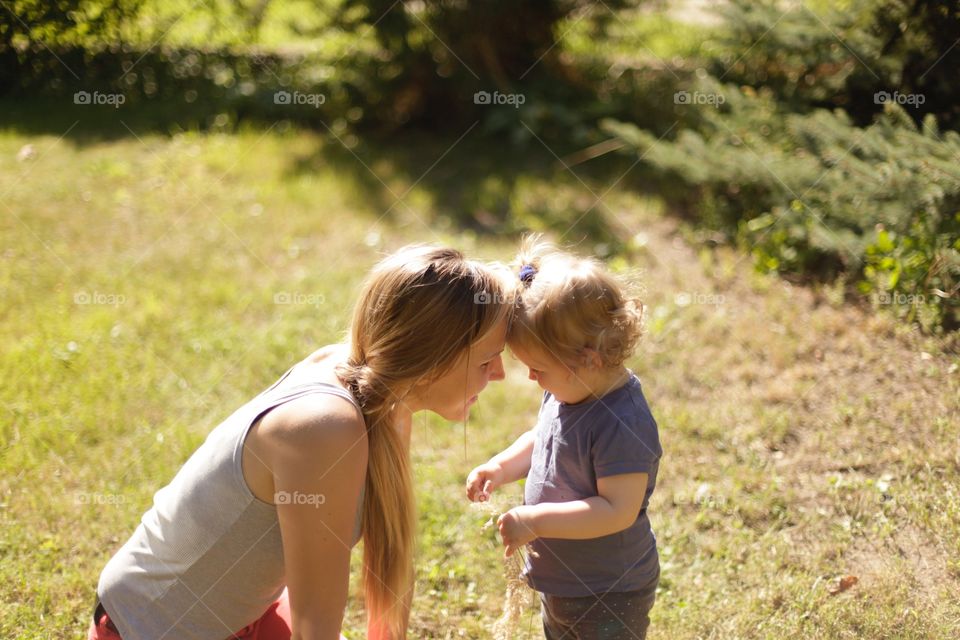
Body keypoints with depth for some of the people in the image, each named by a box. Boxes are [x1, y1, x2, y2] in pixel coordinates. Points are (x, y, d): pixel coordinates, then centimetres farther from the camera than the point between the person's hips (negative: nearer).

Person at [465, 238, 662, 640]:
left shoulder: (624, 423, -31)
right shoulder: (568, 392, -3)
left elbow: (618, 511, -32)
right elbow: (542, 440, 15)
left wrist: (535, 520, -31)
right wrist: (501, 468, -1)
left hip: (609, 597, -9)